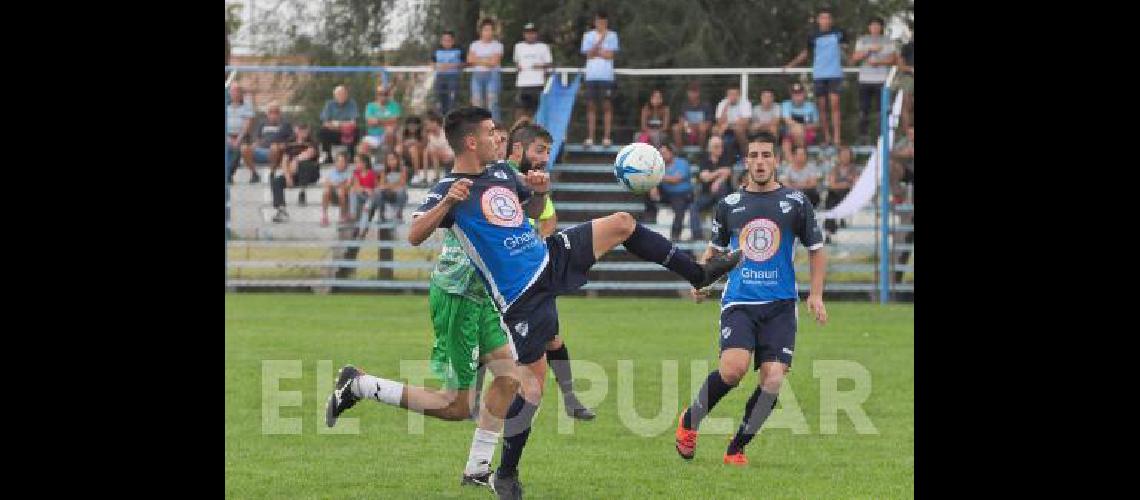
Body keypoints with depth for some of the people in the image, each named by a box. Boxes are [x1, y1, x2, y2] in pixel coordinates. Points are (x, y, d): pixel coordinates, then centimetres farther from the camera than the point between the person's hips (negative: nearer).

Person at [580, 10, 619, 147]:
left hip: (606, 76, -1)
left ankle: (606, 138, -3)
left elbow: (609, 55, -3)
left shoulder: (612, 35, 6)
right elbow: (589, 54, -2)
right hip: (591, 76, 1)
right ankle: (589, 138, 0)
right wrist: (600, 40, -10)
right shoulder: (588, 36, 10)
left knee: (607, 106, -4)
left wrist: (595, 52, -2)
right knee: (591, 106, -1)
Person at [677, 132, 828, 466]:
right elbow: (715, 248, 23)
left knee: (773, 381, -12)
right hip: (738, 303, -1)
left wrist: (816, 294, 2)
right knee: (733, 369, -23)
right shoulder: (729, 205, 8)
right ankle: (689, 421, 2)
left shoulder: (795, 203, 5)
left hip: (780, 306, 1)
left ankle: (736, 449, 6)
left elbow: (816, 250, 13)